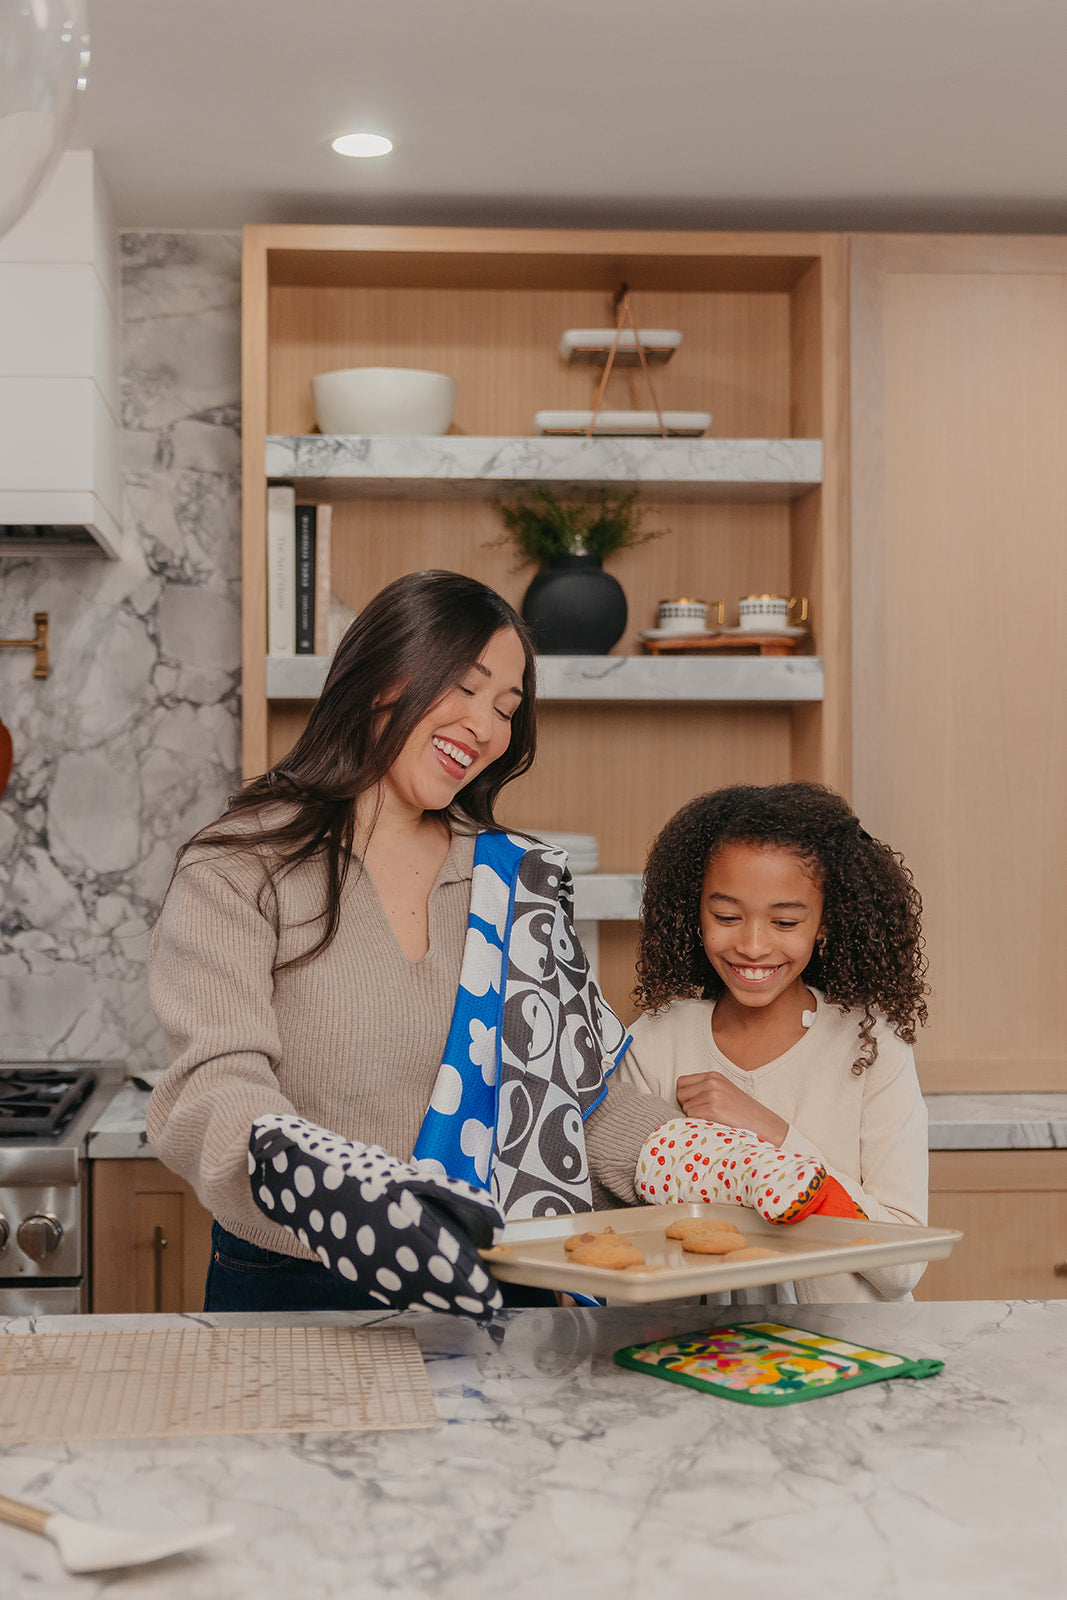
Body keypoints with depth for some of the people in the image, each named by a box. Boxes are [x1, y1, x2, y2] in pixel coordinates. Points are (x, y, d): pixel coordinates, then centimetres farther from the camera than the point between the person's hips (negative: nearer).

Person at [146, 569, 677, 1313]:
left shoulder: (519, 881, 11)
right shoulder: (242, 869, -4)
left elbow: (591, 1098, 9)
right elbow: (214, 1090, -18)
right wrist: (353, 1193, -39)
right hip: (293, 1295, -5)